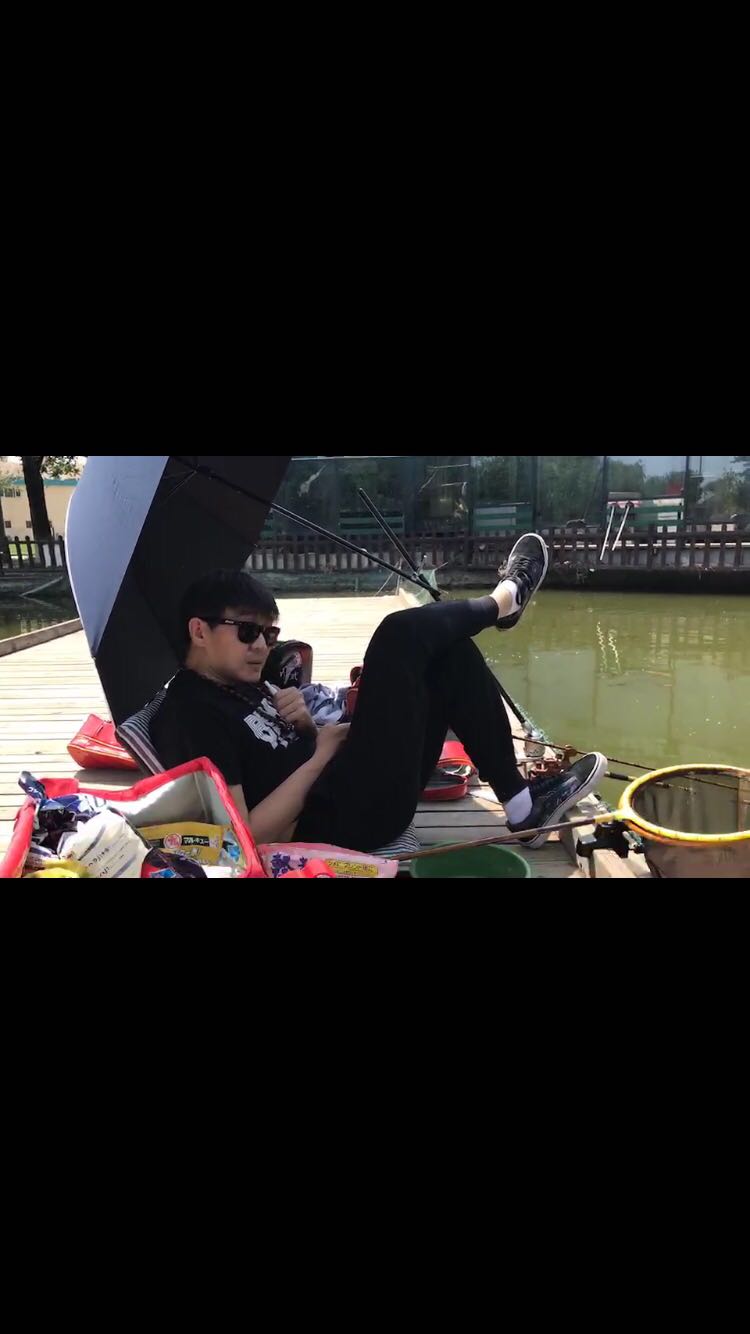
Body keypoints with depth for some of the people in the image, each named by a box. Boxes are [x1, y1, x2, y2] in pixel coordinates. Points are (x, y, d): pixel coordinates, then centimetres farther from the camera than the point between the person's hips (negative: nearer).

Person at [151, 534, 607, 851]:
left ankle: (523, 804, 9)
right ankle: (504, 600, 19)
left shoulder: (240, 687, 14)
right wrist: (319, 756, -17)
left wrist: (307, 725, -3)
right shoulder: (190, 714, -16)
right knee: (403, 634, -14)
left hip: (343, 795, 10)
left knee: (450, 651, 9)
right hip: (342, 824, -10)